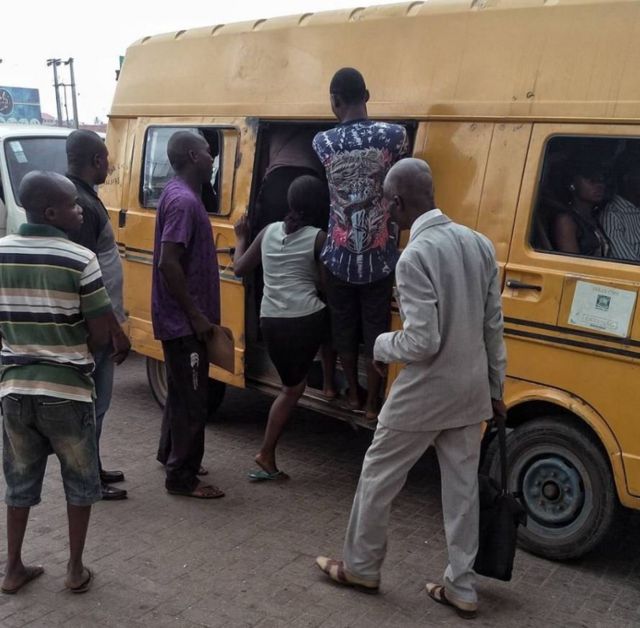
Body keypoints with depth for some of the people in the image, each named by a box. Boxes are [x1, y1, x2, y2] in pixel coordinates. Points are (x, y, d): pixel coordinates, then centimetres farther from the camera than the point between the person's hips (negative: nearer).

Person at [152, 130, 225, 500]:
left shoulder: (183, 195, 12)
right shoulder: (183, 200, -20)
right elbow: (168, 263, -26)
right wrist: (196, 316, -22)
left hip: (183, 318, 10)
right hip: (185, 320, -10)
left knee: (183, 391, 22)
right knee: (193, 397, -2)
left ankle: (172, 454, 38)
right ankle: (183, 477, 9)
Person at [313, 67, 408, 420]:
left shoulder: (323, 142, -7)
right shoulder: (394, 135, -10)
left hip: (339, 258, 1)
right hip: (379, 259, -1)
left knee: (344, 328, 18)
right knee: (376, 331, 12)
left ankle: (353, 394, 34)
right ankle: (372, 403, 23)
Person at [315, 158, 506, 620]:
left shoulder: (415, 257, -22)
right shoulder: (479, 244, 2)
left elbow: (422, 342, -24)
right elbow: (493, 326, 7)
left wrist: (383, 346, -2)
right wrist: (495, 387, 15)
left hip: (425, 393, -7)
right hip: (471, 390, 7)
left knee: (378, 477, 13)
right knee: (462, 488, 15)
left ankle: (361, 567, 31)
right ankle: (461, 588, 27)